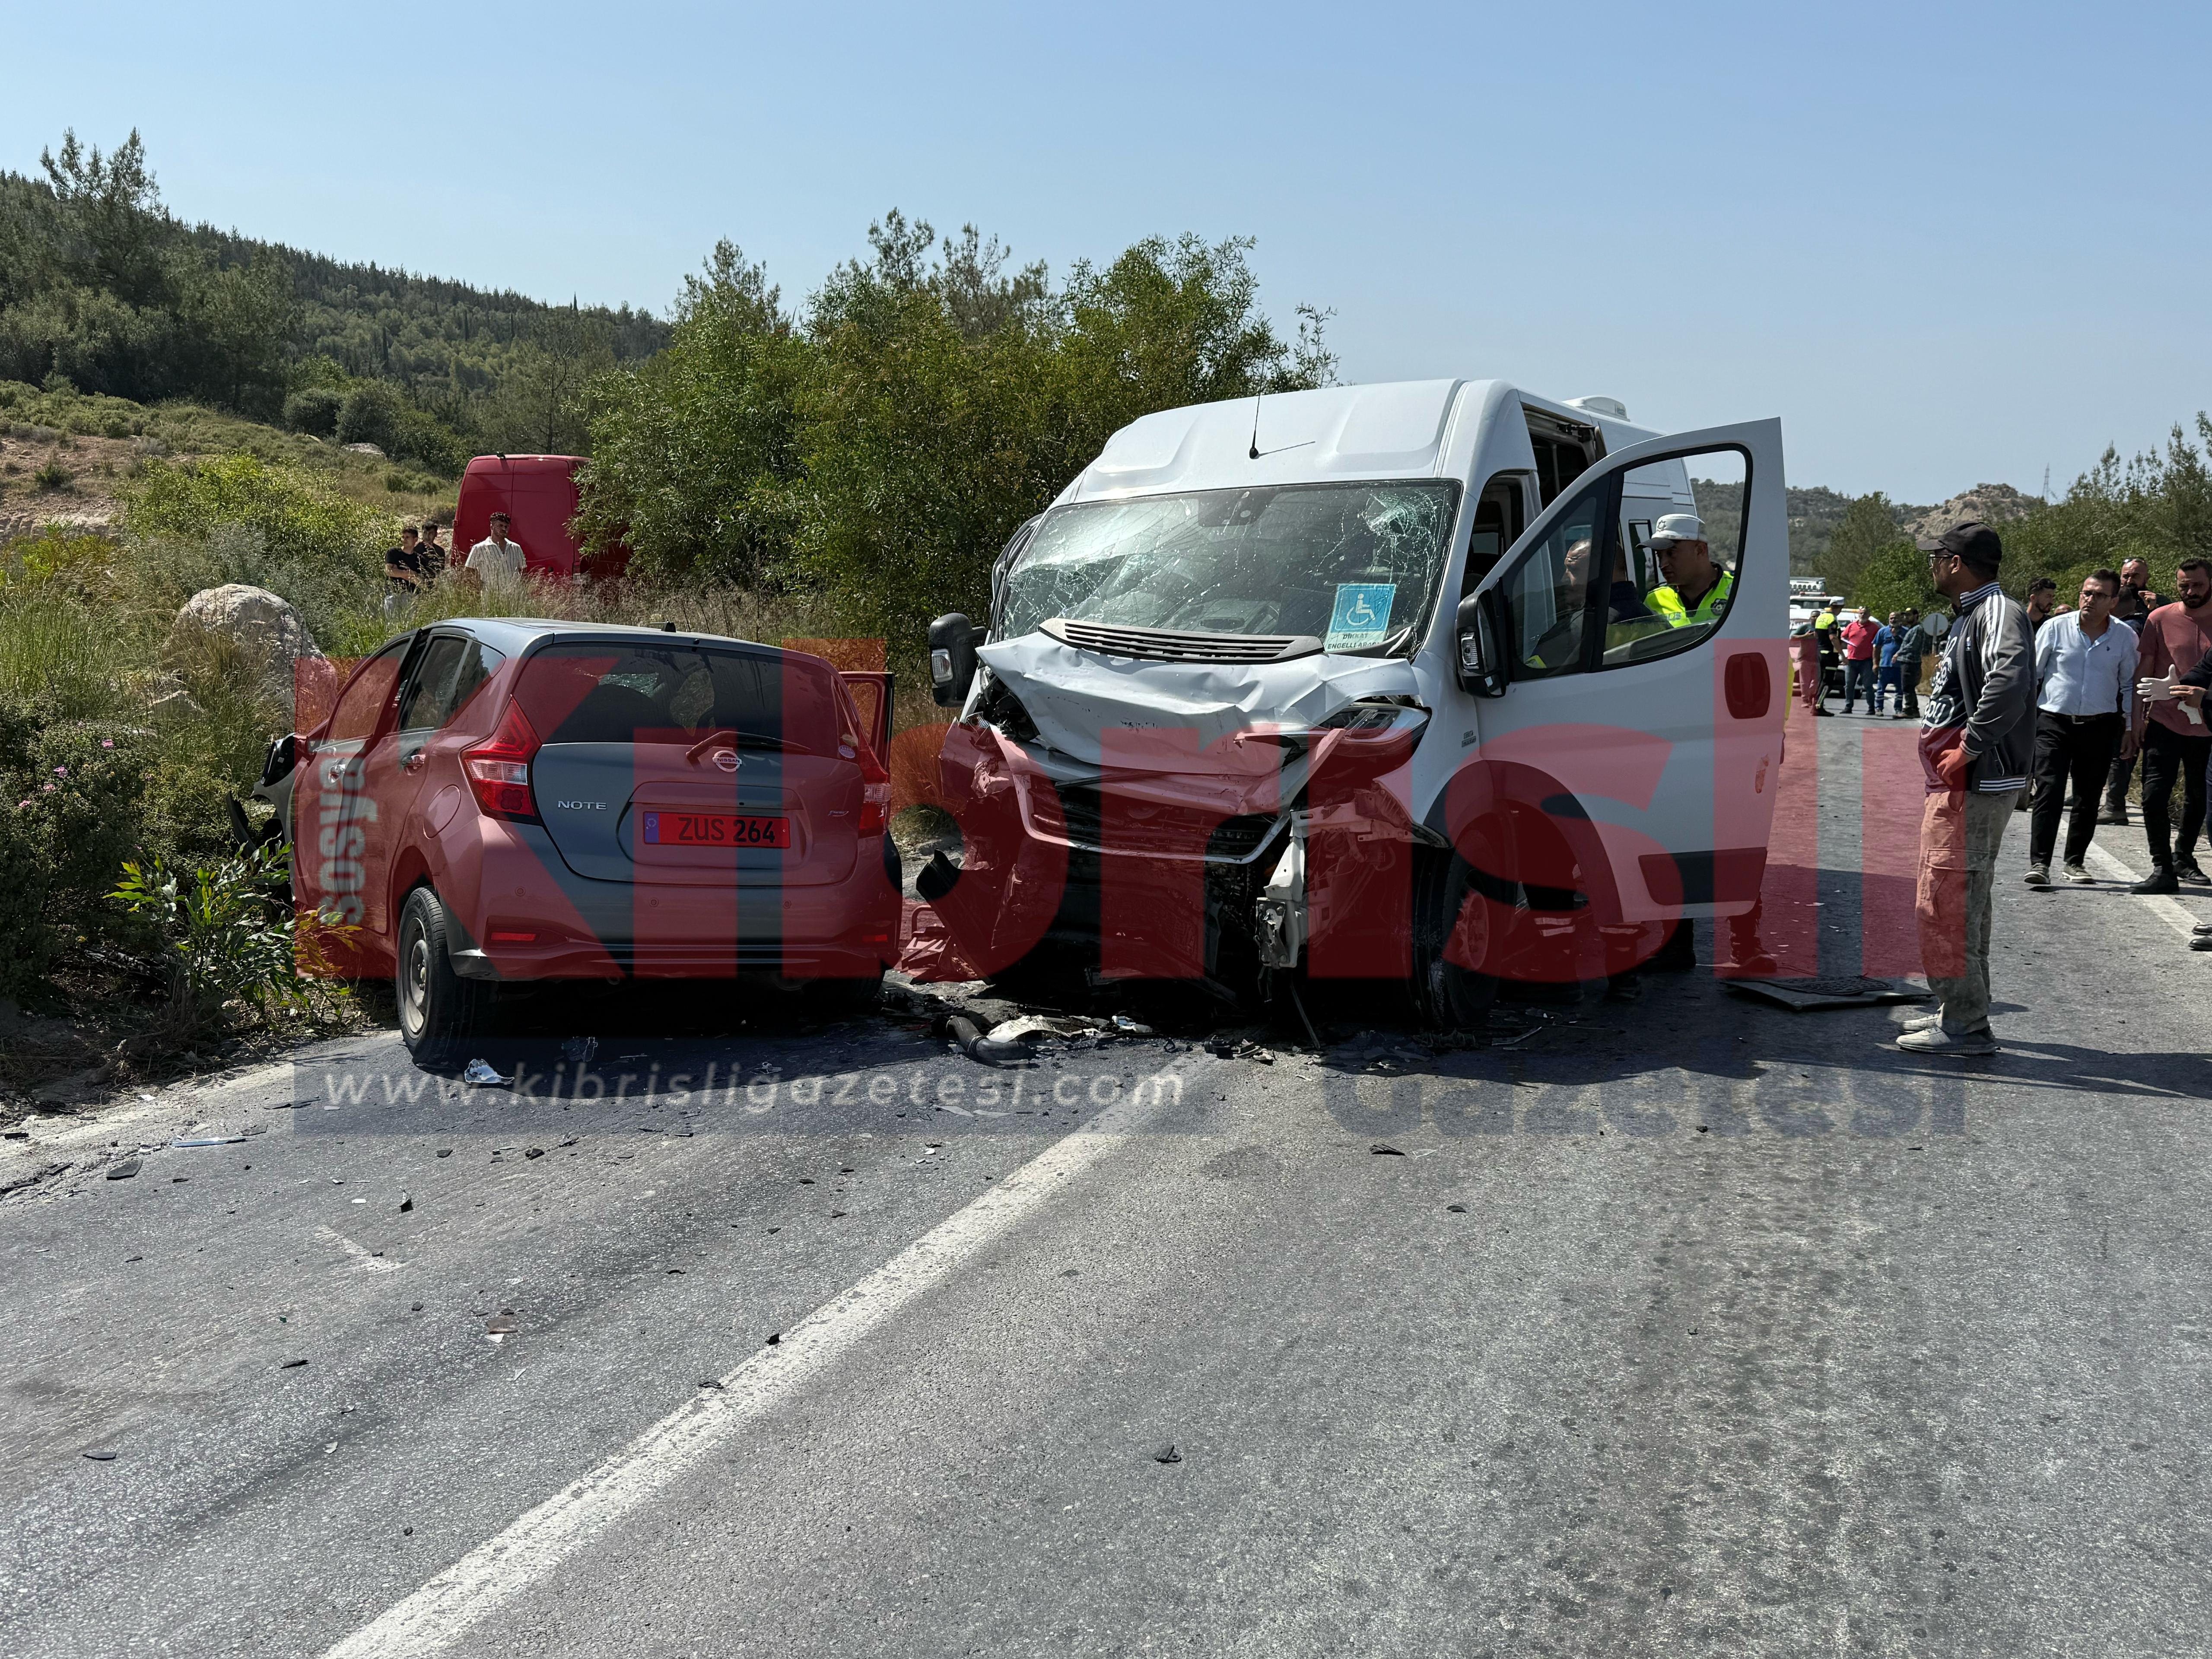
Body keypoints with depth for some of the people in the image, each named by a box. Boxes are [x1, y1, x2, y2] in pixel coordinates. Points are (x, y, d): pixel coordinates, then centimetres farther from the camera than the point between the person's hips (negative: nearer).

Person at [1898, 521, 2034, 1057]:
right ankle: (1960, 1012, 28)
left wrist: (1969, 748, -27)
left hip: (1975, 786, -11)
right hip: (1955, 786, 11)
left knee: (1946, 904, -9)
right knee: (1961, 901, 17)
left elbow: (2011, 680, -34)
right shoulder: (1969, 616, 17)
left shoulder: (1997, 613, -15)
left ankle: (1965, 1026, -3)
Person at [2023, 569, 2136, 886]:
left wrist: (2129, 726, 11)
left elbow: (2129, 684, 13)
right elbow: (2032, 673, 5)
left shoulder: (2125, 636, 3)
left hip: (2100, 728, 2)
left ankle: (2075, 862, 19)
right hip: (2054, 721, -2)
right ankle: (2039, 863, -13)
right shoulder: (2056, 627, -3)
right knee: (2049, 792, -12)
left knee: (2088, 798, 7)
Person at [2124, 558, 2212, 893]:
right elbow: (2144, 671, 3)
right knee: (2155, 796, -10)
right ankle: (2162, 869, -4)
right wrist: (2137, 717, -1)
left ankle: (2183, 857, 33)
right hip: (2164, 723, -2)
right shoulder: (2160, 619, -1)